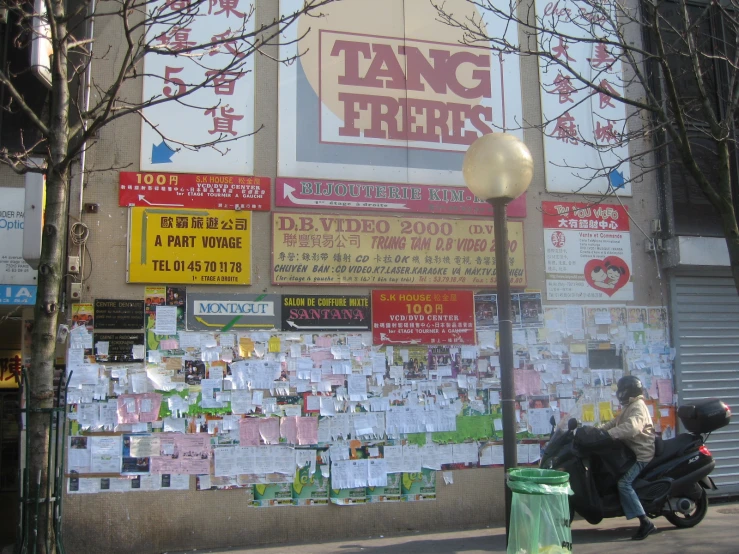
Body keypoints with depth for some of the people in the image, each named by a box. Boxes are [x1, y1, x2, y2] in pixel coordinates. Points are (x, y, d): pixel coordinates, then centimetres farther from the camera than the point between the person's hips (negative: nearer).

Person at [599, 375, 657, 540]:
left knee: (624, 483, -25)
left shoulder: (638, 407, -15)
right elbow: (615, 423, 20)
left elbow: (632, 427, -34)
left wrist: (607, 434, -39)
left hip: (641, 454, -11)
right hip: (631, 451, 11)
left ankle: (645, 523, -25)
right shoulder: (629, 407, 20)